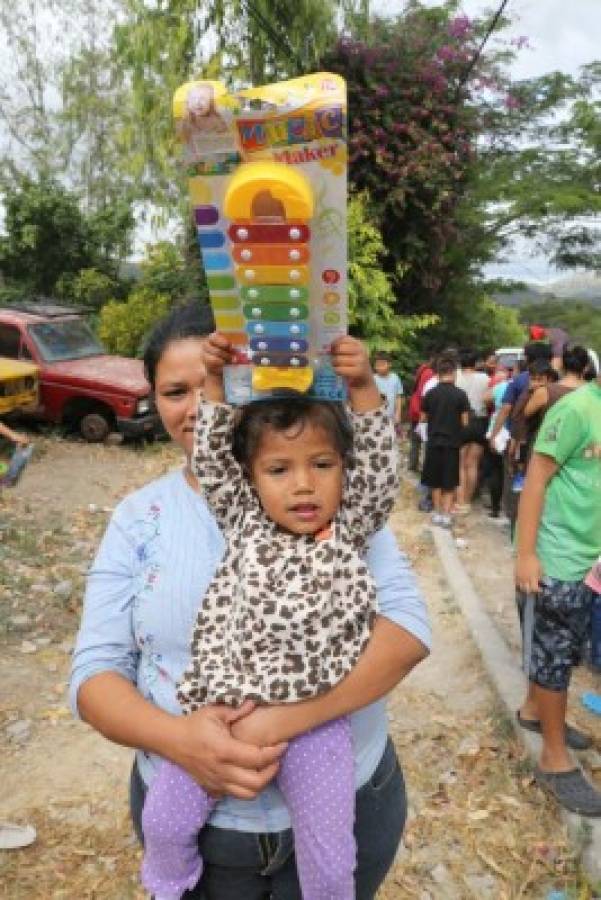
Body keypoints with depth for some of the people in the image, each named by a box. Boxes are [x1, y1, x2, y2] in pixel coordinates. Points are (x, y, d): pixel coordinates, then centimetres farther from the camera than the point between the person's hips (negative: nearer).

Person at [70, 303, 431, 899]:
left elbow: (408, 625, -15)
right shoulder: (137, 518, -3)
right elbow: (95, 671, -4)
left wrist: (289, 716, -28)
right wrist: (176, 737, -24)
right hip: (188, 812, 2)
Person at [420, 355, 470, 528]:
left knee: (435, 481, 13)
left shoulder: (430, 394, -3)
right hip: (452, 442, -2)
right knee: (450, 482, 7)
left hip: (434, 442, 2)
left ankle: (438, 512, 19)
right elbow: (465, 422, -6)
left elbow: (423, 418, 4)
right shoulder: (460, 394, -8)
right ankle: (446, 514, 2)